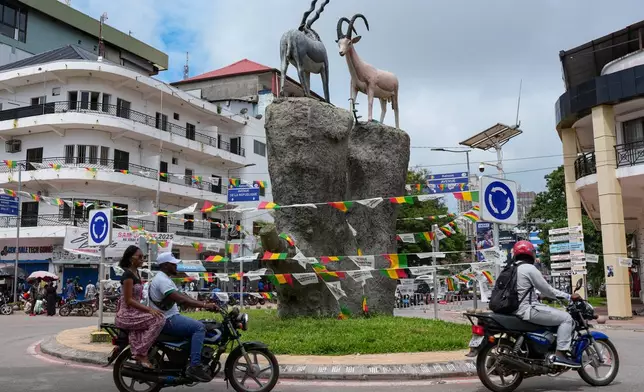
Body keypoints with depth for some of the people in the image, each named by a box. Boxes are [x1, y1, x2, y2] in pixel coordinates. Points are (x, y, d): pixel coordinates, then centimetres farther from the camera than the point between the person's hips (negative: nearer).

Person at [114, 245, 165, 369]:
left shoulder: (136, 273, 14)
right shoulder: (128, 275, -14)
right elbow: (128, 300, -19)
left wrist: (148, 309, 11)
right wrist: (149, 309, -25)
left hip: (134, 312, 9)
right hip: (127, 314, -9)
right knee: (159, 319, -23)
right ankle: (141, 353, -18)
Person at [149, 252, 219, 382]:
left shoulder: (164, 278, 16)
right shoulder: (162, 280, -20)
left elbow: (181, 296, 15)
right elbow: (181, 300, -31)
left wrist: (204, 304, 6)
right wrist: (205, 305, -32)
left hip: (170, 317, 11)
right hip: (167, 320, -11)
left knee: (197, 326, 16)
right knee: (199, 327, -20)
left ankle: (196, 362, 14)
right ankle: (194, 366, -22)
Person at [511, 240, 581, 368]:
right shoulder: (529, 268, -11)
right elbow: (547, 290, -10)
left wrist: (542, 294, 33)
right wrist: (569, 297, -3)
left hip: (515, 309, 10)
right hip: (527, 309, -10)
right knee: (566, 318, -7)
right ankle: (560, 355, -14)